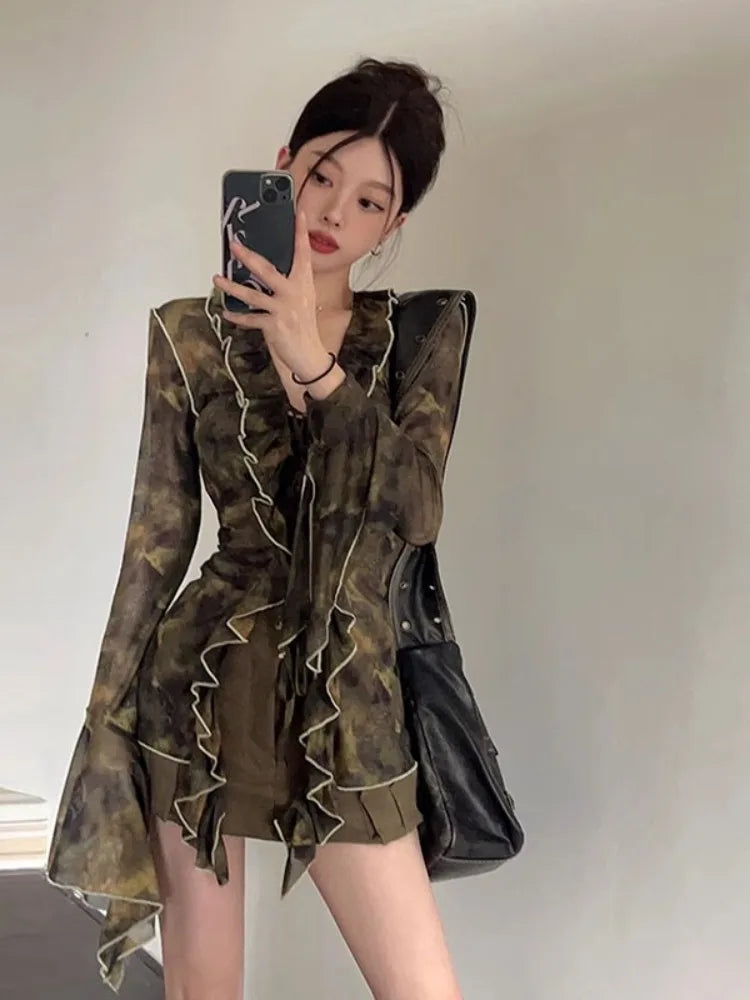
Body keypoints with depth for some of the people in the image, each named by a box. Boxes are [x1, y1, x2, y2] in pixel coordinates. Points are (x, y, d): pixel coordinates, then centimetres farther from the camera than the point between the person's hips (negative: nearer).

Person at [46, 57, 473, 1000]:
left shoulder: (425, 332, 3)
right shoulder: (190, 331, 1)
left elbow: (415, 511, -11)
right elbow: (158, 536, 2)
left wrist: (315, 365, -22)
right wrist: (105, 726, 1)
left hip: (346, 704, 1)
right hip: (201, 687, 0)